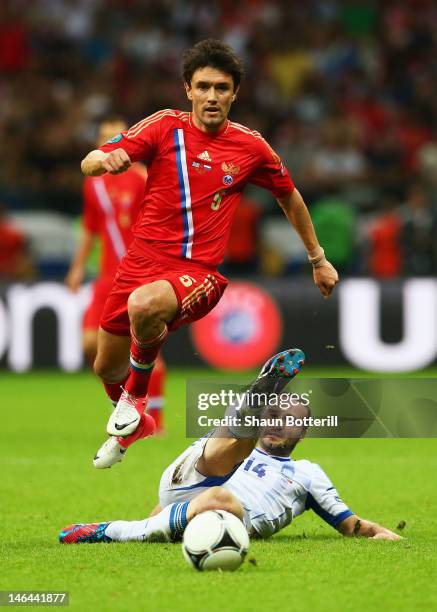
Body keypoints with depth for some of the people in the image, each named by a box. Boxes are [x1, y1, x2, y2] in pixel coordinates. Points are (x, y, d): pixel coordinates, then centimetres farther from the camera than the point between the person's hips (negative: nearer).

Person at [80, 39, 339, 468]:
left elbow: (289, 196, 18)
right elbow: (88, 163, -8)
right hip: (142, 260, 3)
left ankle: (137, 394, -6)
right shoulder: (165, 126, -2)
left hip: (200, 272, -3)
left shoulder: (251, 146, 0)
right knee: (107, 369, 12)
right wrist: (105, 159, -33)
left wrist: (318, 259, 24)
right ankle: (124, 428, 49)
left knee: (144, 305, -36)